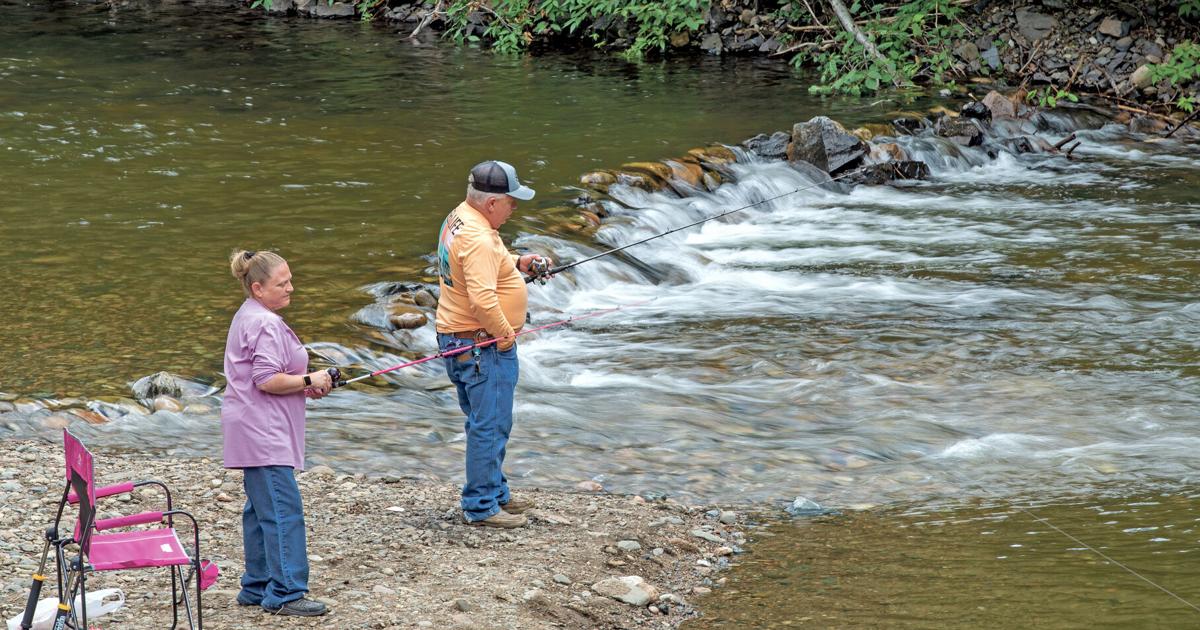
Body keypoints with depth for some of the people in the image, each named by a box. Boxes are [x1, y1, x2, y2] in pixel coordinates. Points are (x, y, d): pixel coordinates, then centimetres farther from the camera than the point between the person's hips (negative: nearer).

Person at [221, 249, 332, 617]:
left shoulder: (248, 318, 18)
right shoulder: (265, 325, -17)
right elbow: (268, 380, -23)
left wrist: (304, 385, 16)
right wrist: (309, 381, -10)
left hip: (257, 433, 11)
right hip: (264, 434, -11)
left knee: (261, 510, 14)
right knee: (284, 510, -12)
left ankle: (257, 588, 19)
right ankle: (285, 593, -12)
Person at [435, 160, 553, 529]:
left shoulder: (458, 218, 8)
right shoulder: (479, 240, -25)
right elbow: (482, 298, -32)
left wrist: (517, 263, 12)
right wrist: (504, 333, -17)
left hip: (458, 340, 11)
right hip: (484, 345, -11)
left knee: (486, 422, 20)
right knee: (490, 425, -5)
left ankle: (496, 493, 30)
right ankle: (481, 506, 0)